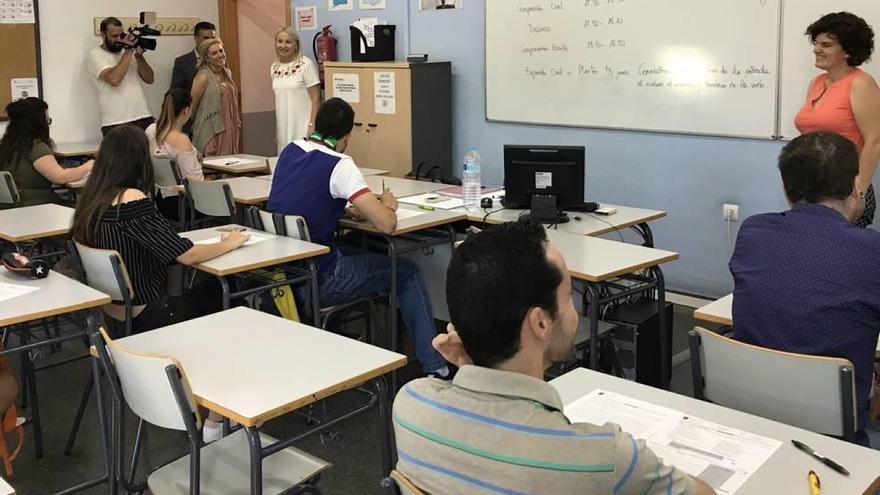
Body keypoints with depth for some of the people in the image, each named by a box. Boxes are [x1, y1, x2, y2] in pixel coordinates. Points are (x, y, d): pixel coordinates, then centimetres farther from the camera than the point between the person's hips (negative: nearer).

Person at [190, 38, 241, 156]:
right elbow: (192, 106, -7)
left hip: (230, 132, 6)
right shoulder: (203, 77, -10)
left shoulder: (228, 73, 11)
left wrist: (237, 123, 15)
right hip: (211, 133, -6)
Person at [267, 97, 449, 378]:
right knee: (407, 273, 9)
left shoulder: (290, 151, 5)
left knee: (356, 252, 33)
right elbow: (387, 225, -21)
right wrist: (386, 205, 2)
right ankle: (434, 367, 14)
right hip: (315, 282, -7)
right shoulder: (339, 165, -17)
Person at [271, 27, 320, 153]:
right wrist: (276, 128, 15)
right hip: (283, 129, 6)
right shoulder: (275, 67, 10)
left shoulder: (306, 65, -8)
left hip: (302, 127, -5)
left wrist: (312, 126, -15)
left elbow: (316, 99, -9)